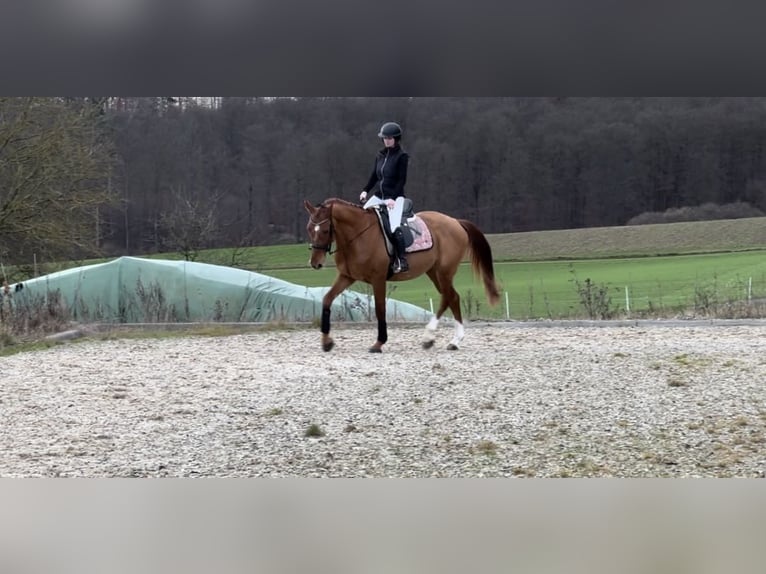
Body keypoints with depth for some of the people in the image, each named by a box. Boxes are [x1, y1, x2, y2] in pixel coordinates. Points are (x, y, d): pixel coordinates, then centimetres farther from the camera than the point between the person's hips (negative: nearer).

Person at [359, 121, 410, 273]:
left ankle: (401, 260, -24)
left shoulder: (401, 156, -6)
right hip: (380, 196, 8)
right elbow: (374, 176, 17)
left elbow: (402, 180, -11)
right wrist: (365, 191, 2)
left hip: (395, 198, -8)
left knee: (393, 224, -25)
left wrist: (394, 198, -20)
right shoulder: (380, 155, 13)